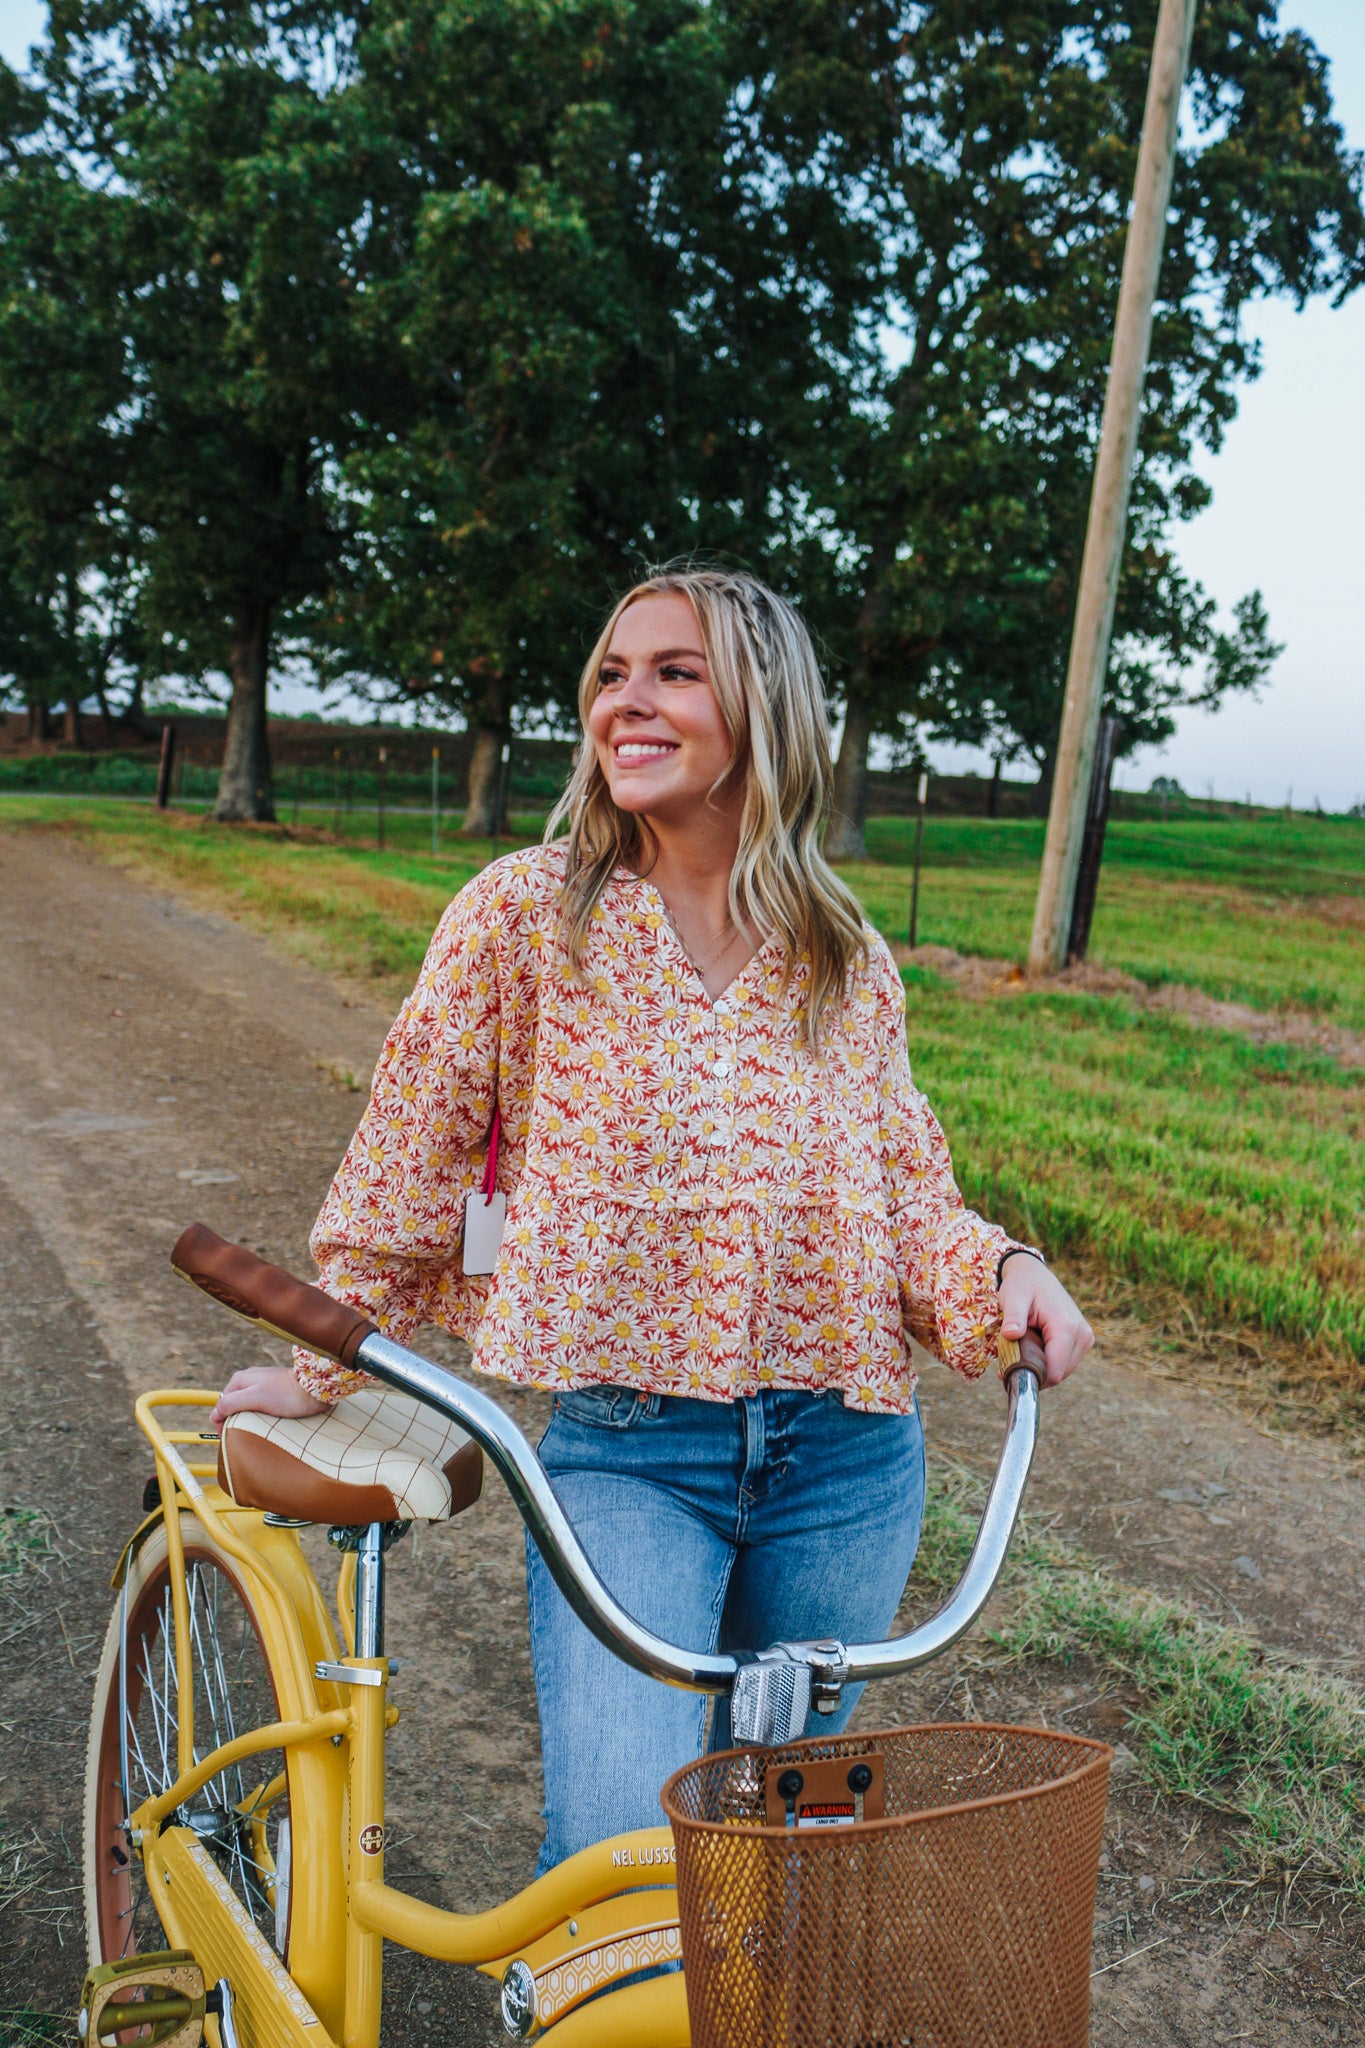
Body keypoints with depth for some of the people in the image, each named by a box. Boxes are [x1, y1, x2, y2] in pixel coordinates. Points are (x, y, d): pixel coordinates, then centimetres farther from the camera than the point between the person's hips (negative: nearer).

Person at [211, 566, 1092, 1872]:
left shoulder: (850, 963, 2)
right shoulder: (524, 914, -7)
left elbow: (905, 1193, 7)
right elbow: (404, 1165, 0)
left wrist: (1003, 1265, -13)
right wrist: (323, 1365, 5)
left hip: (845, 1464, 3)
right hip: (624, 1456, -3)